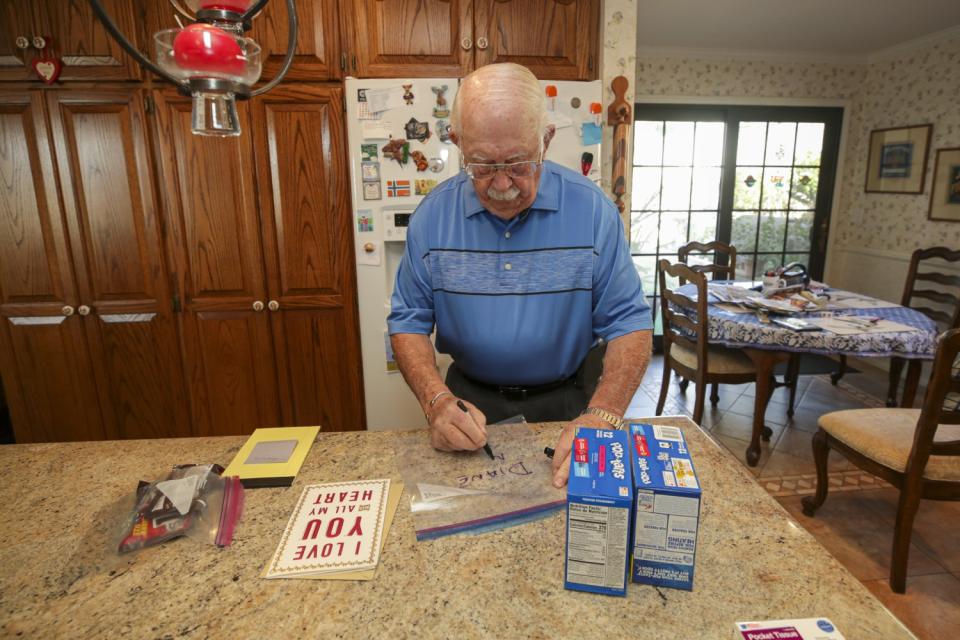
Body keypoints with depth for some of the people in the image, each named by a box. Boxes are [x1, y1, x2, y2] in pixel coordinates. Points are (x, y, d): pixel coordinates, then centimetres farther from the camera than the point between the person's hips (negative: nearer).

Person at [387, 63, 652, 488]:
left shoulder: (592, 210, -10)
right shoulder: (433, 215, -6)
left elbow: (629, 324, -9)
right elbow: (408, 322, -2)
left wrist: (601, 417, -24)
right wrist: (437, 400, -20)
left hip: (564, 403, 0)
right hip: (469, 401, 1)